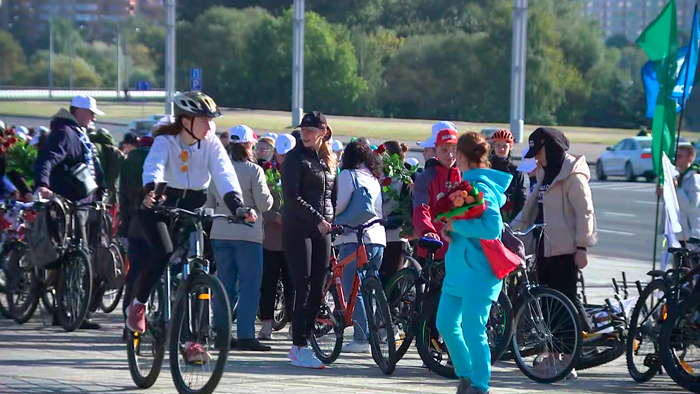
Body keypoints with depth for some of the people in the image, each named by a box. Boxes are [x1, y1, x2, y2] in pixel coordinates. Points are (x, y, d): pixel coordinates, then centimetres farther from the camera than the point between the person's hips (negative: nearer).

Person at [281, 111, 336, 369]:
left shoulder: (328, 160, 16)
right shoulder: (296, 157, -5)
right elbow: (292, 196, -13)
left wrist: (332, 220, 7)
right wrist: (317, 219, -18)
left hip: (322, 230, 7)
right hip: (298, 229, -6)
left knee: (317, 289, 3)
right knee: (304, 288, -10)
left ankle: (300, 346, 10)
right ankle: (300, 348, -8)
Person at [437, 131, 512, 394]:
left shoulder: (482, 188, -16)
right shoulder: (467, 184, 14)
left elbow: (493, 226, -28)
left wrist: (456, 225, -20)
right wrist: (450, 229, 4)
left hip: (479, 271, -10)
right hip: (459, 267, 10)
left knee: (472, 330, -8)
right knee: (446, 324, 12)